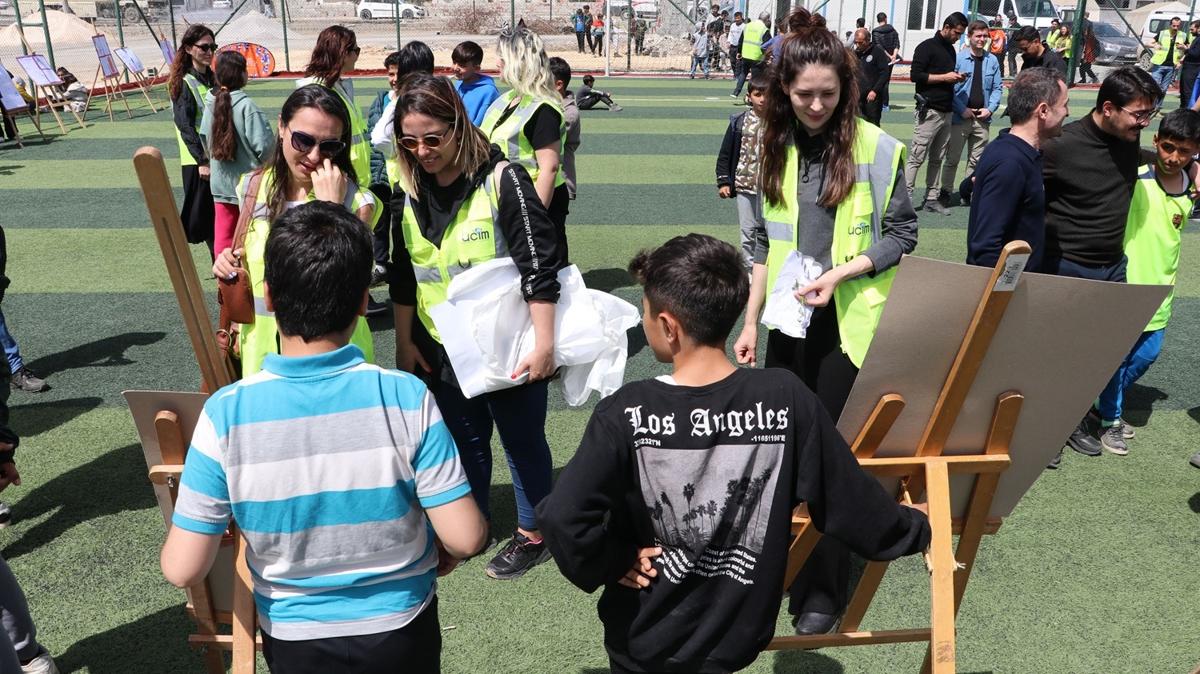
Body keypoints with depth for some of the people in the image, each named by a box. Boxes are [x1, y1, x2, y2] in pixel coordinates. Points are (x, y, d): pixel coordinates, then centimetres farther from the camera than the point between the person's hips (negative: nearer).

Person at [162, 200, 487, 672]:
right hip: (401, 632, 0)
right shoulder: (406, 398, -23)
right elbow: (467, 537, -20)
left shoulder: (227, 414, -21)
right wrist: (441, 552, 3)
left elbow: (183, 570, -16)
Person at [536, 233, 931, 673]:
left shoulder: (625, 414, -22)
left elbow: (562, 520, -29)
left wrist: (614, 562, -10)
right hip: (736, 638, 2)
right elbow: (850, 498, -7)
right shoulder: (786, 398, -17)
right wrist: (915, 529, 11)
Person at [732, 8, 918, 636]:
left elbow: (901, 235, -2)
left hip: (849, 322, -4)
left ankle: (823, 590, 16)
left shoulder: (877, 148, -8)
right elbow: (766, 243, 10)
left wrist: (839, 273, -17)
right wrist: (750, 322, 7)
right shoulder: (776, 148, 5)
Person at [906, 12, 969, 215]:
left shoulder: (951, 49, 18)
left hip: (946, 112, 8)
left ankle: (932, 198, 11)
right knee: (917, 158, -8)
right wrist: (944, 77, -15)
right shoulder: (927, 47, -6)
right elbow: (915, 75, -15)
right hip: (929, 111, -8)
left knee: (937, 159, 8)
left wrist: (956, 78, 5)